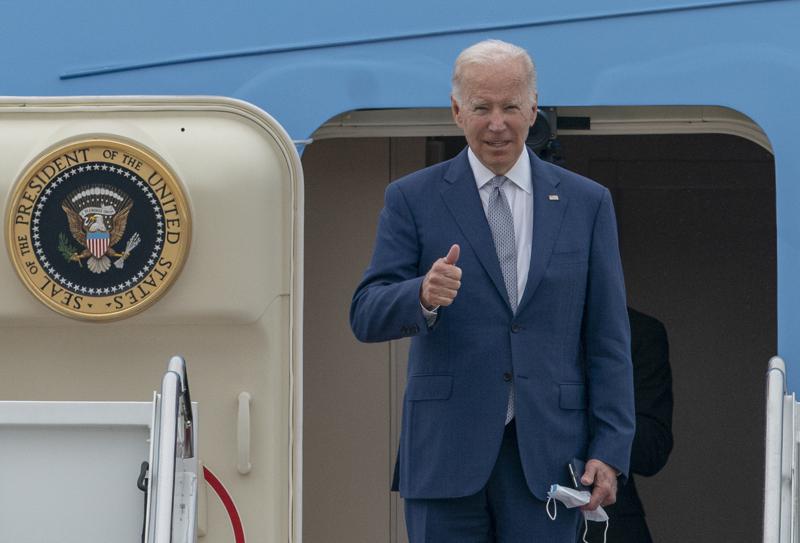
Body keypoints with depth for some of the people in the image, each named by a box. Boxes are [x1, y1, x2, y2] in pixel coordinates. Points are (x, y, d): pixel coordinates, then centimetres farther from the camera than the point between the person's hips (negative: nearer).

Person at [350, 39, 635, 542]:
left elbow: (608, 340, 8)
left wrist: (611, 450, -1)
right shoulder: (414, 199, 5)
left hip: (546, 458, 1)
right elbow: (367, 316, -2)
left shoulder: (587, 203, 9)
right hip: (446, 453, -1)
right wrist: (423, 297, -24)